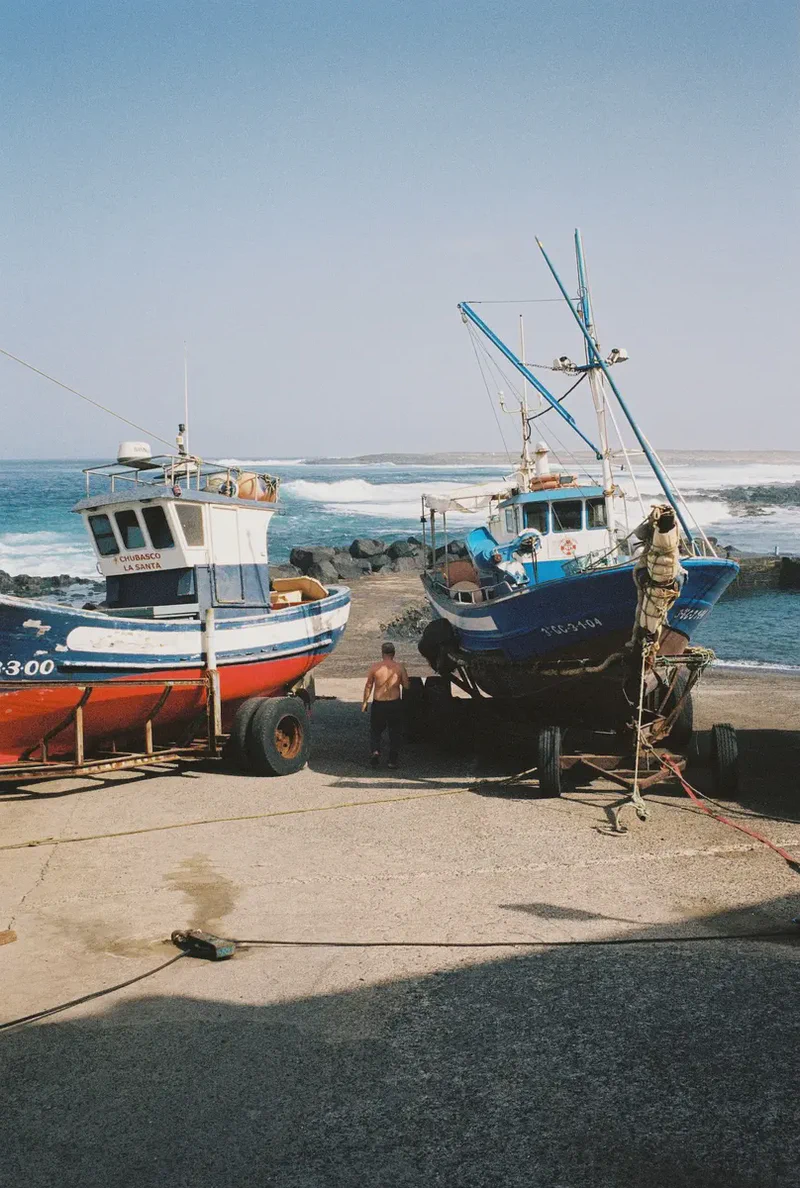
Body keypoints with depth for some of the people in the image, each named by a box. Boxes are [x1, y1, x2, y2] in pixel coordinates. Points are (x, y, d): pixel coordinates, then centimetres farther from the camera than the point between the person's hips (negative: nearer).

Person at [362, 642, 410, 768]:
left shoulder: (375, 667, -6)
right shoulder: (400, 667, -5)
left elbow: (368, 686, -1)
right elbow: (406, 686, -2)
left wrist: (364, 702, 10)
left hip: (378, 704, 0)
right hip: (395, 703, 0)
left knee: (375, 730, 15)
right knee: (394, 732, 12)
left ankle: (375, 751, -9)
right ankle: (392, 760, 11)